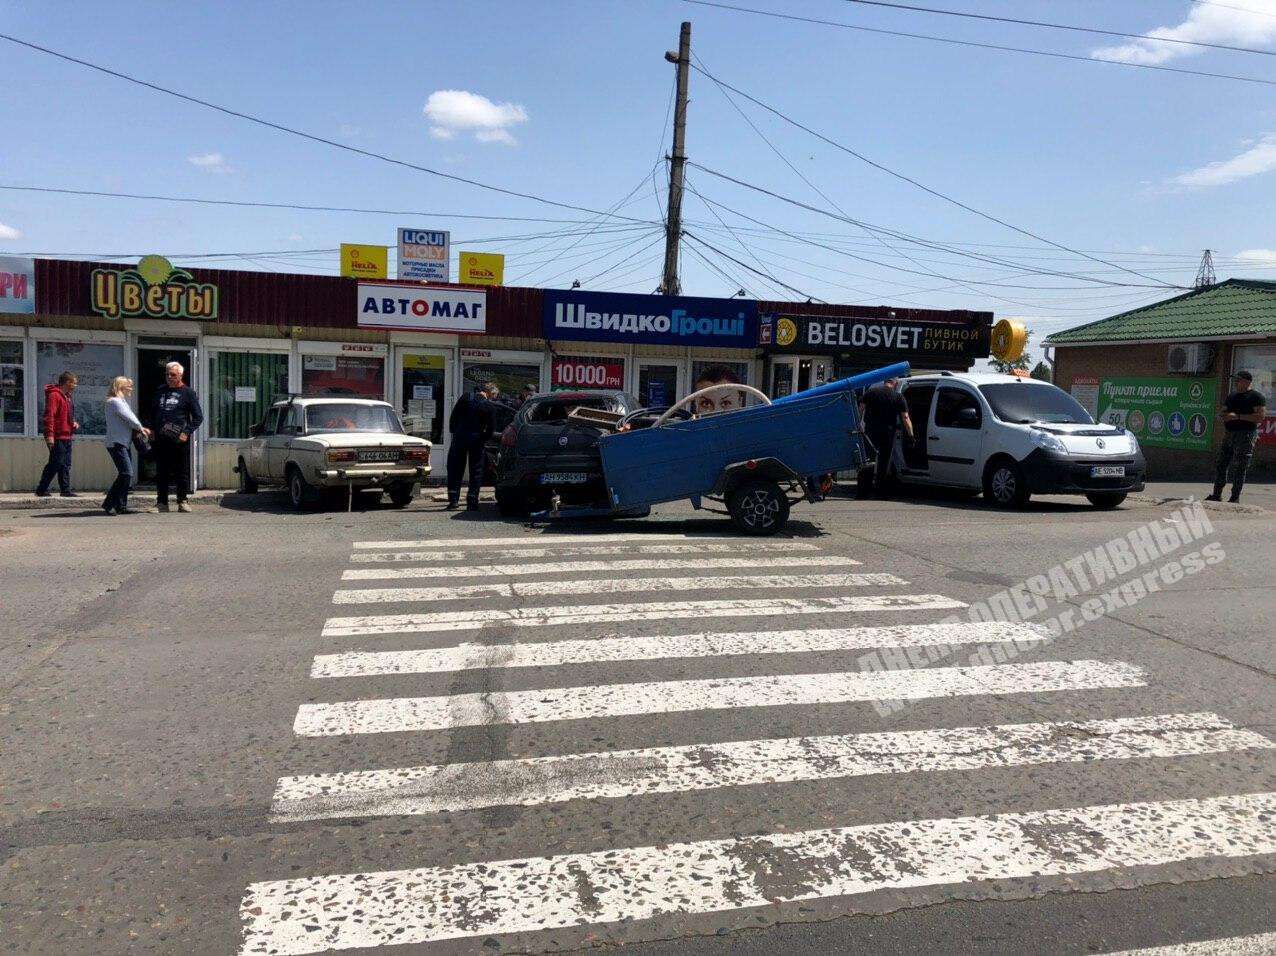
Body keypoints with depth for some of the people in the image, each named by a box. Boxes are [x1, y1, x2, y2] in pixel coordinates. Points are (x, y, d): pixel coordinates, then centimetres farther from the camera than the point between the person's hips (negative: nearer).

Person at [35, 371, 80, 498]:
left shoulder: (67, 396, 19)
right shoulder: (54, 395, -12)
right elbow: (49, 416, -20)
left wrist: (74, 423, 11)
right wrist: (49, 435, -25)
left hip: (67, 437, 10)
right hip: (58, 437, -10)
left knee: (66, 465, 9)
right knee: (56, 463, -7)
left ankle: (66, 490, 12)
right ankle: (41, 490, 1)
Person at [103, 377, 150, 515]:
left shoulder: (122, 401, 23)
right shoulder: (114, 401, -9)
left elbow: (130, 418, 18)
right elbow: (129, 418, -15)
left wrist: (141, 428, 3)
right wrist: (141, 428, -1)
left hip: (124, 444, 11)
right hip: (116, 443, -11)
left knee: (127, 475, 9)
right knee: (126, 473, -16)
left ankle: (121, 506, 12)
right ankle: (109, 504, -11)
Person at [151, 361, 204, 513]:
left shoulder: (188, 392, 2)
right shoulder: (160, 391, 17)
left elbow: (198, 417, -1)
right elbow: (154, 414, 25)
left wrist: (187, 432, -11)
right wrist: (153, 431, 13)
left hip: (179, 439, -4)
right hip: (161, 439, 4)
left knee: (182, 472, 2)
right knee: (161, 472, 5)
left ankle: (182, 502, 10)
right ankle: (162, 502, 10)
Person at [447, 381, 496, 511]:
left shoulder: (466, 397, 2)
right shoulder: (488, 405, -5)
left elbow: (453, 416, 3)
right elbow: (490, 428, -5)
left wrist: (453, 431, 11)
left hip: (459, 437, 2)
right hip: (476, 439, -2)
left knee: (455, 469, 9)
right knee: (476, 471, 8)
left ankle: (453, 500, 3)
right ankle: (472, 502, 5)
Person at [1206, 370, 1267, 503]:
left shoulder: (1257, 397, -5)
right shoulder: (1232, 396, 18)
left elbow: (1261, 416, -14)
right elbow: (1224, 412, 27)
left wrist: (1238, 416, -18)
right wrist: (1225, 417, 2)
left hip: (1246, 435, -7)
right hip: (1229, 435, 7)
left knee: (1239, 468, -6)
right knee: (1221, 464, 5)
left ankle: (1235, 498, -2)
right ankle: (1217, 494, 11)